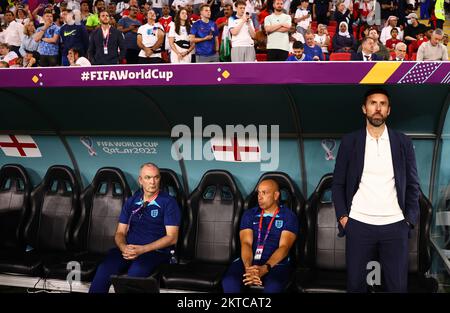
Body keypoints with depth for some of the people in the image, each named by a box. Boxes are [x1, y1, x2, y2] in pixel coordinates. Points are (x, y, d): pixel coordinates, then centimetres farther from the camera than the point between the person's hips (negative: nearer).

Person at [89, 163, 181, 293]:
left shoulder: (168, 202, 4)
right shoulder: (131, 202, 18)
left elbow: (172, 237, -3)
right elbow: (120, 233, 17)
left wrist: (142, 249, -13)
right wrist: (124, 248, -8)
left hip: (156, 252, -3)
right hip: (129, 249, 4)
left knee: (135, 272, -37)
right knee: (104, 270, -29)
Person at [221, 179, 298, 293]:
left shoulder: (288, 216, 6)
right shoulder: (249, 215, 15)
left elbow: (284, 247, -7)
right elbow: (246, 243, 1)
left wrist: (264, 268, -24)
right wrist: (248, 268, -21)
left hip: (276, 263, -3)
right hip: (249, 262, 3)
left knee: (273, 286, -38)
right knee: (229, 281, -30)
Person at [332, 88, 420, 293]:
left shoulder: (403, 143, 6)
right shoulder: (349, 141, 4)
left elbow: (412, 185, 9)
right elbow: (338, 183, 6)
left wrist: (410, 220, 0)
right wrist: (342, 216, -3)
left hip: (395, 226, 1)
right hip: (358, 224, 0)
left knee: (397, 285, 3)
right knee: (355, 284, 5)